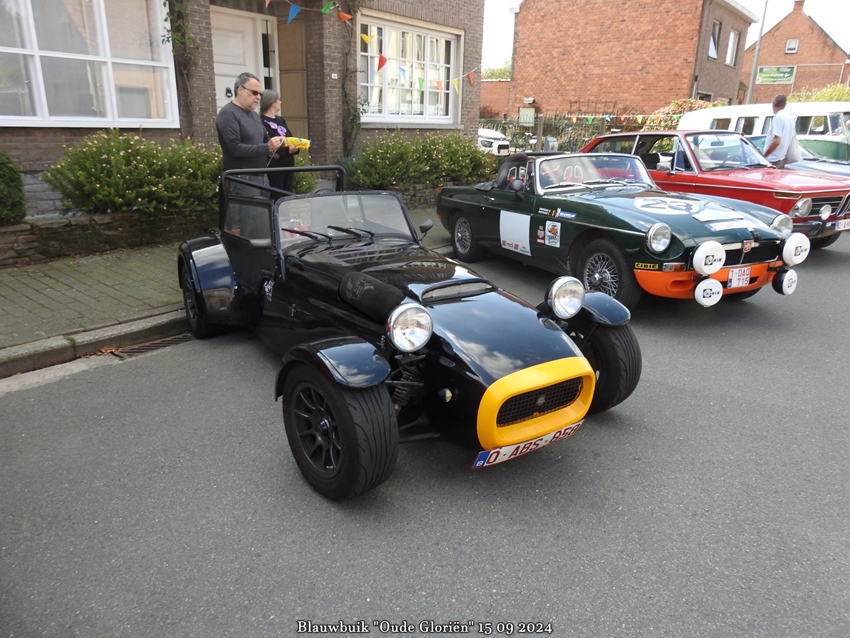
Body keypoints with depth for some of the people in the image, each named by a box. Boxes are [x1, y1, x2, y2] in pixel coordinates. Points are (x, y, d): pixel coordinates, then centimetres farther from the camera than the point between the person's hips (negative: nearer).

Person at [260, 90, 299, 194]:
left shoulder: (281, 120, 18)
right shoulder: (262, 122, -9)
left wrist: (295, 147, -8)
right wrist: (287, 150, -26)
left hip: (287, 164, 9)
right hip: (273, 167, -8)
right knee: (276, 196, -6)